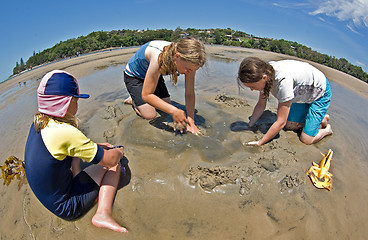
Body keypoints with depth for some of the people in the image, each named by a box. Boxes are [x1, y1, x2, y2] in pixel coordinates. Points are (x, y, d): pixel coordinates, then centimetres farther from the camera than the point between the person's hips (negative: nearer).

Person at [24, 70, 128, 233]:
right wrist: (118, 152, -2)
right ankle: (103, 214, -11)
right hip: (68, 208, -8)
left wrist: (96, 145, 7)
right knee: (113, 166, -2)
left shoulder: (38, 122, -4)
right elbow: (110, 160, -25)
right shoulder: (64, 131, -32)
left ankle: (77, 180, 10)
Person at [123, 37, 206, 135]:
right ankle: (133, 100, 16)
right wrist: (173, 111, -44)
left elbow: (190, 94, -20)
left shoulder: (188, 59, -27)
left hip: (154, 74, 5)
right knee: (149, 115, -12)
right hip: (133, 76, -5)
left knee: (166, 106, 3)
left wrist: (191, 121, -26)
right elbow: (146, 95, -38)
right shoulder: (160, 57, -44)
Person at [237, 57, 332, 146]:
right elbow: (260, 105, -7)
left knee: (306, 139, -9)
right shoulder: (264, 72, -21)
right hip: (303, 94, 7)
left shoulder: (283, 80, -43)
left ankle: (327, 129, 20)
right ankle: (319, 119, 25)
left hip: (320, 91, -7)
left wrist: (260, 143, -29)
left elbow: (281, 122, -36)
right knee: (289, 126, 7)